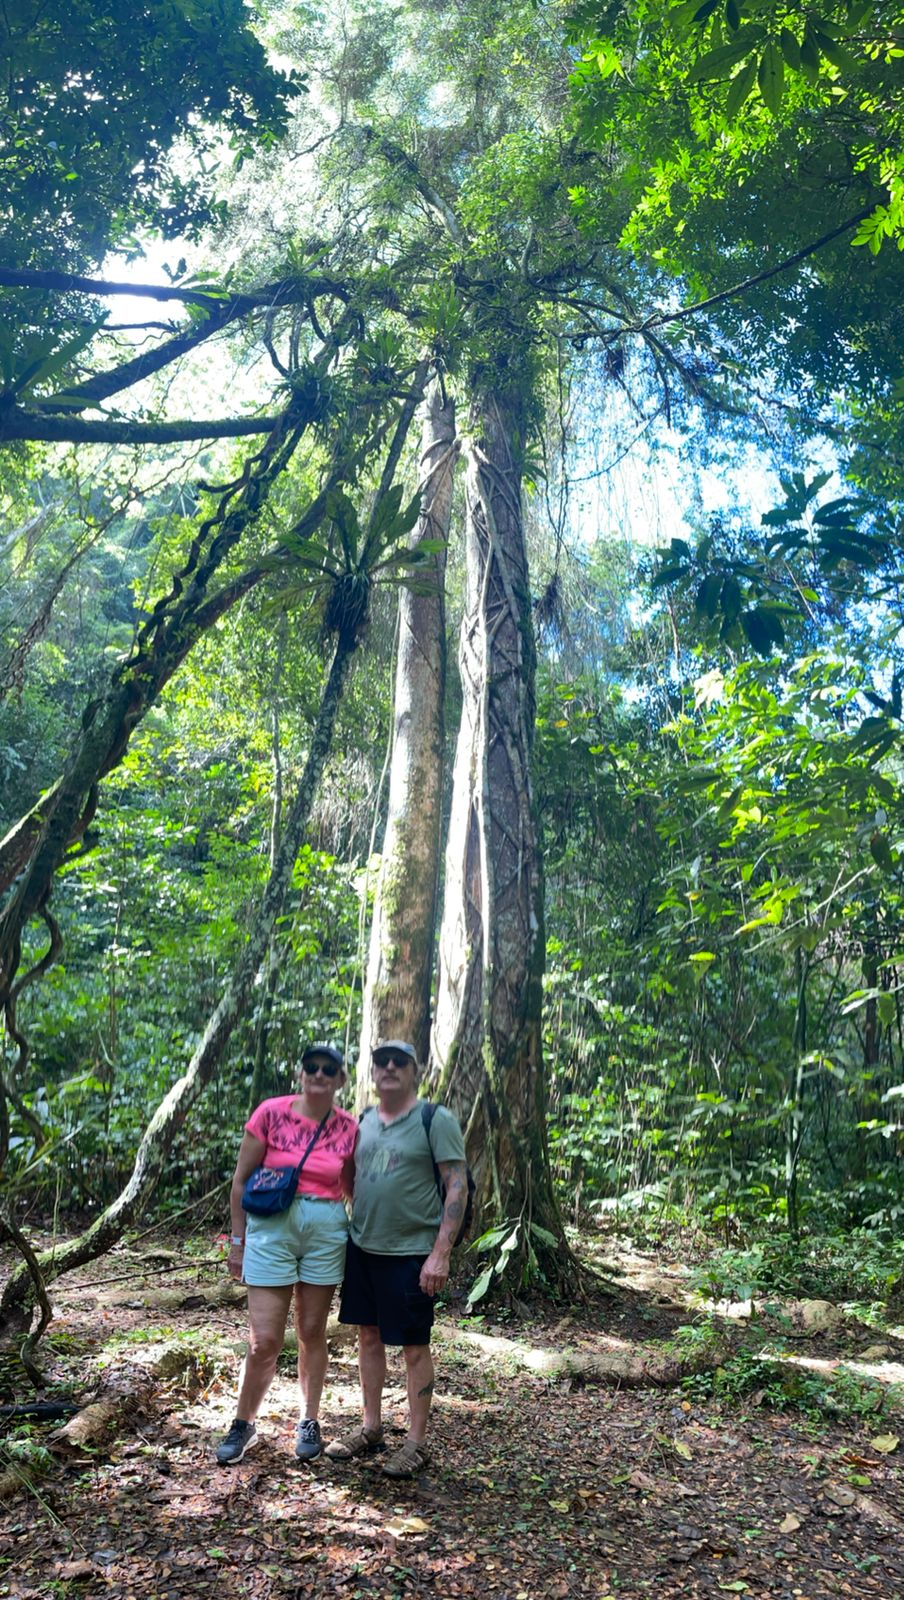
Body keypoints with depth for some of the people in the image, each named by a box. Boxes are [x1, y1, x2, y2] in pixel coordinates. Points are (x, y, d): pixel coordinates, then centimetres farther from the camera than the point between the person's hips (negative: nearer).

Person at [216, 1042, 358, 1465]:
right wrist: (238, 1240, 1)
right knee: (265, 1340, -1)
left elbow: (353, 1188, 13)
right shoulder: (272, 1113, -6)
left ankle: (309, 1422, 31)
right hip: (272, 1227, -2)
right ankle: (244, 1424, 22)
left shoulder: (348, 1129, 0)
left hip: (327, 1230, 2)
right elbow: (241, 1179, 0)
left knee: (312, 1333, 12)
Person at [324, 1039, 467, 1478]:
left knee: (414, 1346, 4)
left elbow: (457, 1187, -14)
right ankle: (370, 1428, 30)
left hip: (412, 1252, -6)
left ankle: (416, 1443, 17)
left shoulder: (436, 1120, -11)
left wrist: (440, 1253, -18)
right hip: (362, 1246, 6)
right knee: (369, 1336, 15)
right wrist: (349, 1231, 10)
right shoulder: (364, 1121, 8)